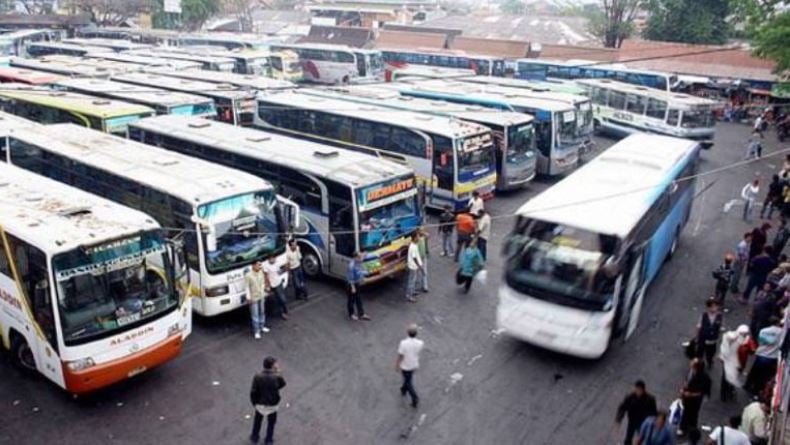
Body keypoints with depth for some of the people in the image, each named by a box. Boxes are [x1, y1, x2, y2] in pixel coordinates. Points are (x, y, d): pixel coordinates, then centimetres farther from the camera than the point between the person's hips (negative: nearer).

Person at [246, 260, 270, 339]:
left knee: (262, 312, 19)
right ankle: (256, 331, 11)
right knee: (255, 315, 1)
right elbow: (247, 287, -16)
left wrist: (263, 292, 11)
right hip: (254, 298, -6)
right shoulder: (249, 276, -23)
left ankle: (262, 327, 37)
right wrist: (249, 297, -16)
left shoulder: (261, 272, -4)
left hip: (261, 296, 6)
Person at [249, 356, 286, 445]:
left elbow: (253, 392, -16)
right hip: (272, 405, -1)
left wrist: (254, 402, 1)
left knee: (257, 421, 28)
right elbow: (282, 384, -6)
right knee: (271, 423, 25)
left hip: (260, 404, 1)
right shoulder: (276, 377, -29)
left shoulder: (257, 377, -25)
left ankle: (254, 437, 48)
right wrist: (280, 375, -15)